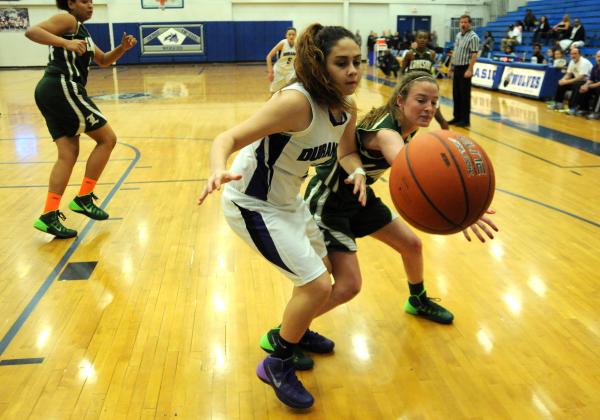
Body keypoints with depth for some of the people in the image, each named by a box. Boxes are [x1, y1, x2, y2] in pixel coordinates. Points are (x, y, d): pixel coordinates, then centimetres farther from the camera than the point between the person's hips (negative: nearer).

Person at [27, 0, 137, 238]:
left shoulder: (81, 31, 26)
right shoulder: (67, 20, -3)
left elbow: (104, 61, 30)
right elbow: (31, 31, -17)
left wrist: (122, 48, 12)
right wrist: (66, 43, -28)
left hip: (51, 93, 10)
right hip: (62, 88, -10)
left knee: (68, 154, 5)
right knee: (107, 138, -2)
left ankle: (49, 216, -1)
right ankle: (83, 198, 0)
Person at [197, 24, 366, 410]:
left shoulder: (347, 108, -6)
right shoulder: (296, 101, -31)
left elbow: (345, 151, 4)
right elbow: (230, 138, -34)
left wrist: (358, 171, -20)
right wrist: (219, 171, -55)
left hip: (287, 199, 9)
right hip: (253, 204, -9)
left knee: (324, 267, 22)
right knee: (317, 284, -11)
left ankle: (298, 332, 49)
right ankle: (278, 365, 12)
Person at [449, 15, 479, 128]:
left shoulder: (473, 37, -11)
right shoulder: (458, 35, 14)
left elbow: (474, 55, -18)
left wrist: (470, 70, -24)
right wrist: (452, 65, 17)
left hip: (465, 69, -8)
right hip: (456, 68, 8)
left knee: (465, 95, -3)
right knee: (456, 94, 11)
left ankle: (465, 120, 2)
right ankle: (457, 117, 20)